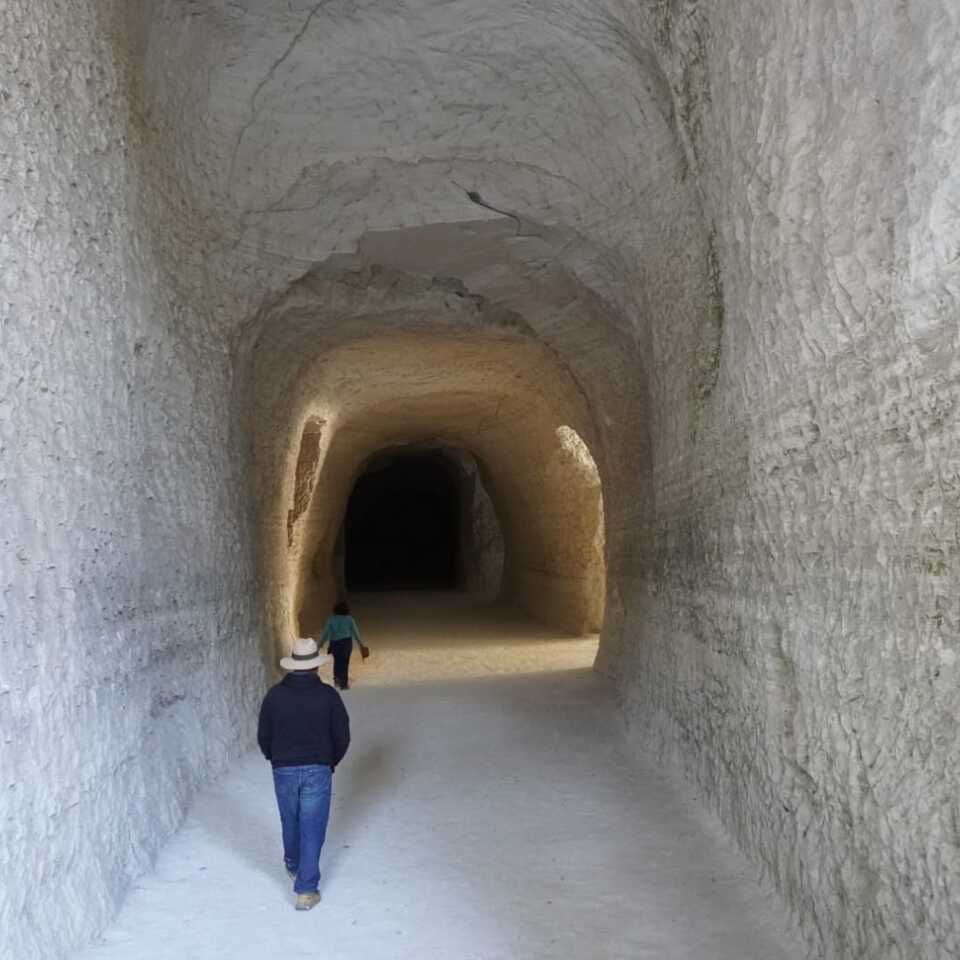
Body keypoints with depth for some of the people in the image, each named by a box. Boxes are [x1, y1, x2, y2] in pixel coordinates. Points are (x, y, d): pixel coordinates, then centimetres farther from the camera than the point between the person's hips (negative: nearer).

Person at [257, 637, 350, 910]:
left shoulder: (275, 694, -6)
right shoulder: (327, 695, -10)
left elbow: (263, 736, 2)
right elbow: (342, 736, -5)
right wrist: (331, 762, 13)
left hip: (284, 771, 2)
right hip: (318, 770, -2)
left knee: (290, 823, 23)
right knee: (312, 829, 4)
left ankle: (294, 867, 45)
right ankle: (306, 890, 4)